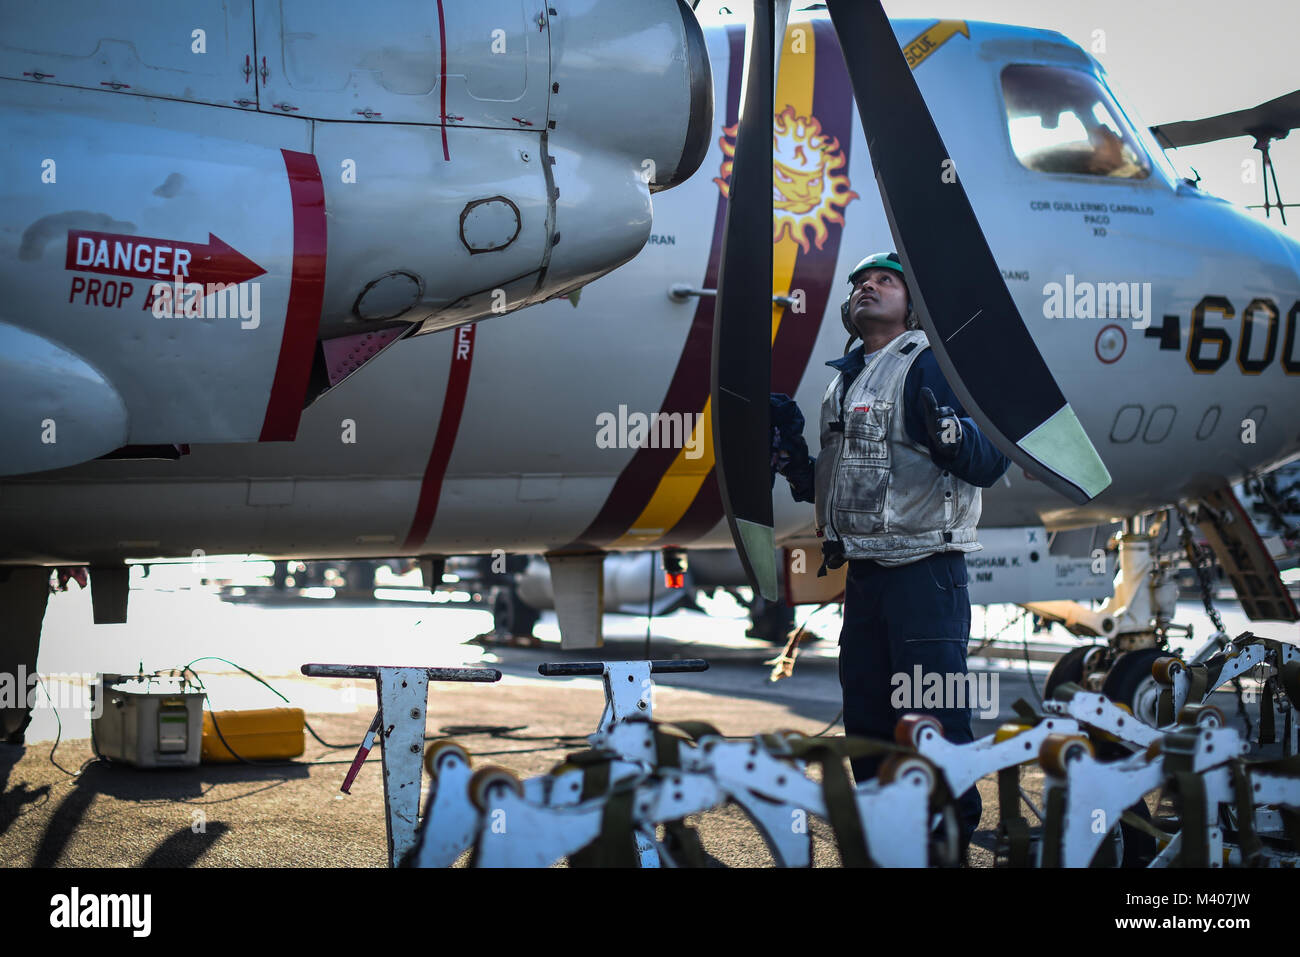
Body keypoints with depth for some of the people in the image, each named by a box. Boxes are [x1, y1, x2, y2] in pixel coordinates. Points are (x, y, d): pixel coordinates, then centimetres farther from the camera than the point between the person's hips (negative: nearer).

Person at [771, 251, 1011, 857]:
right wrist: (790, 451, 10)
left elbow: (990, 461, -16)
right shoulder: (844, 381, 18)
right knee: (866, 719, 13)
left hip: (923, 573, -8)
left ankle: (950, 844, 2)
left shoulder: (928, 366, -6)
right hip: (863, 573, 8)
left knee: (933, 721, -7)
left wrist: (946, 430, -34)